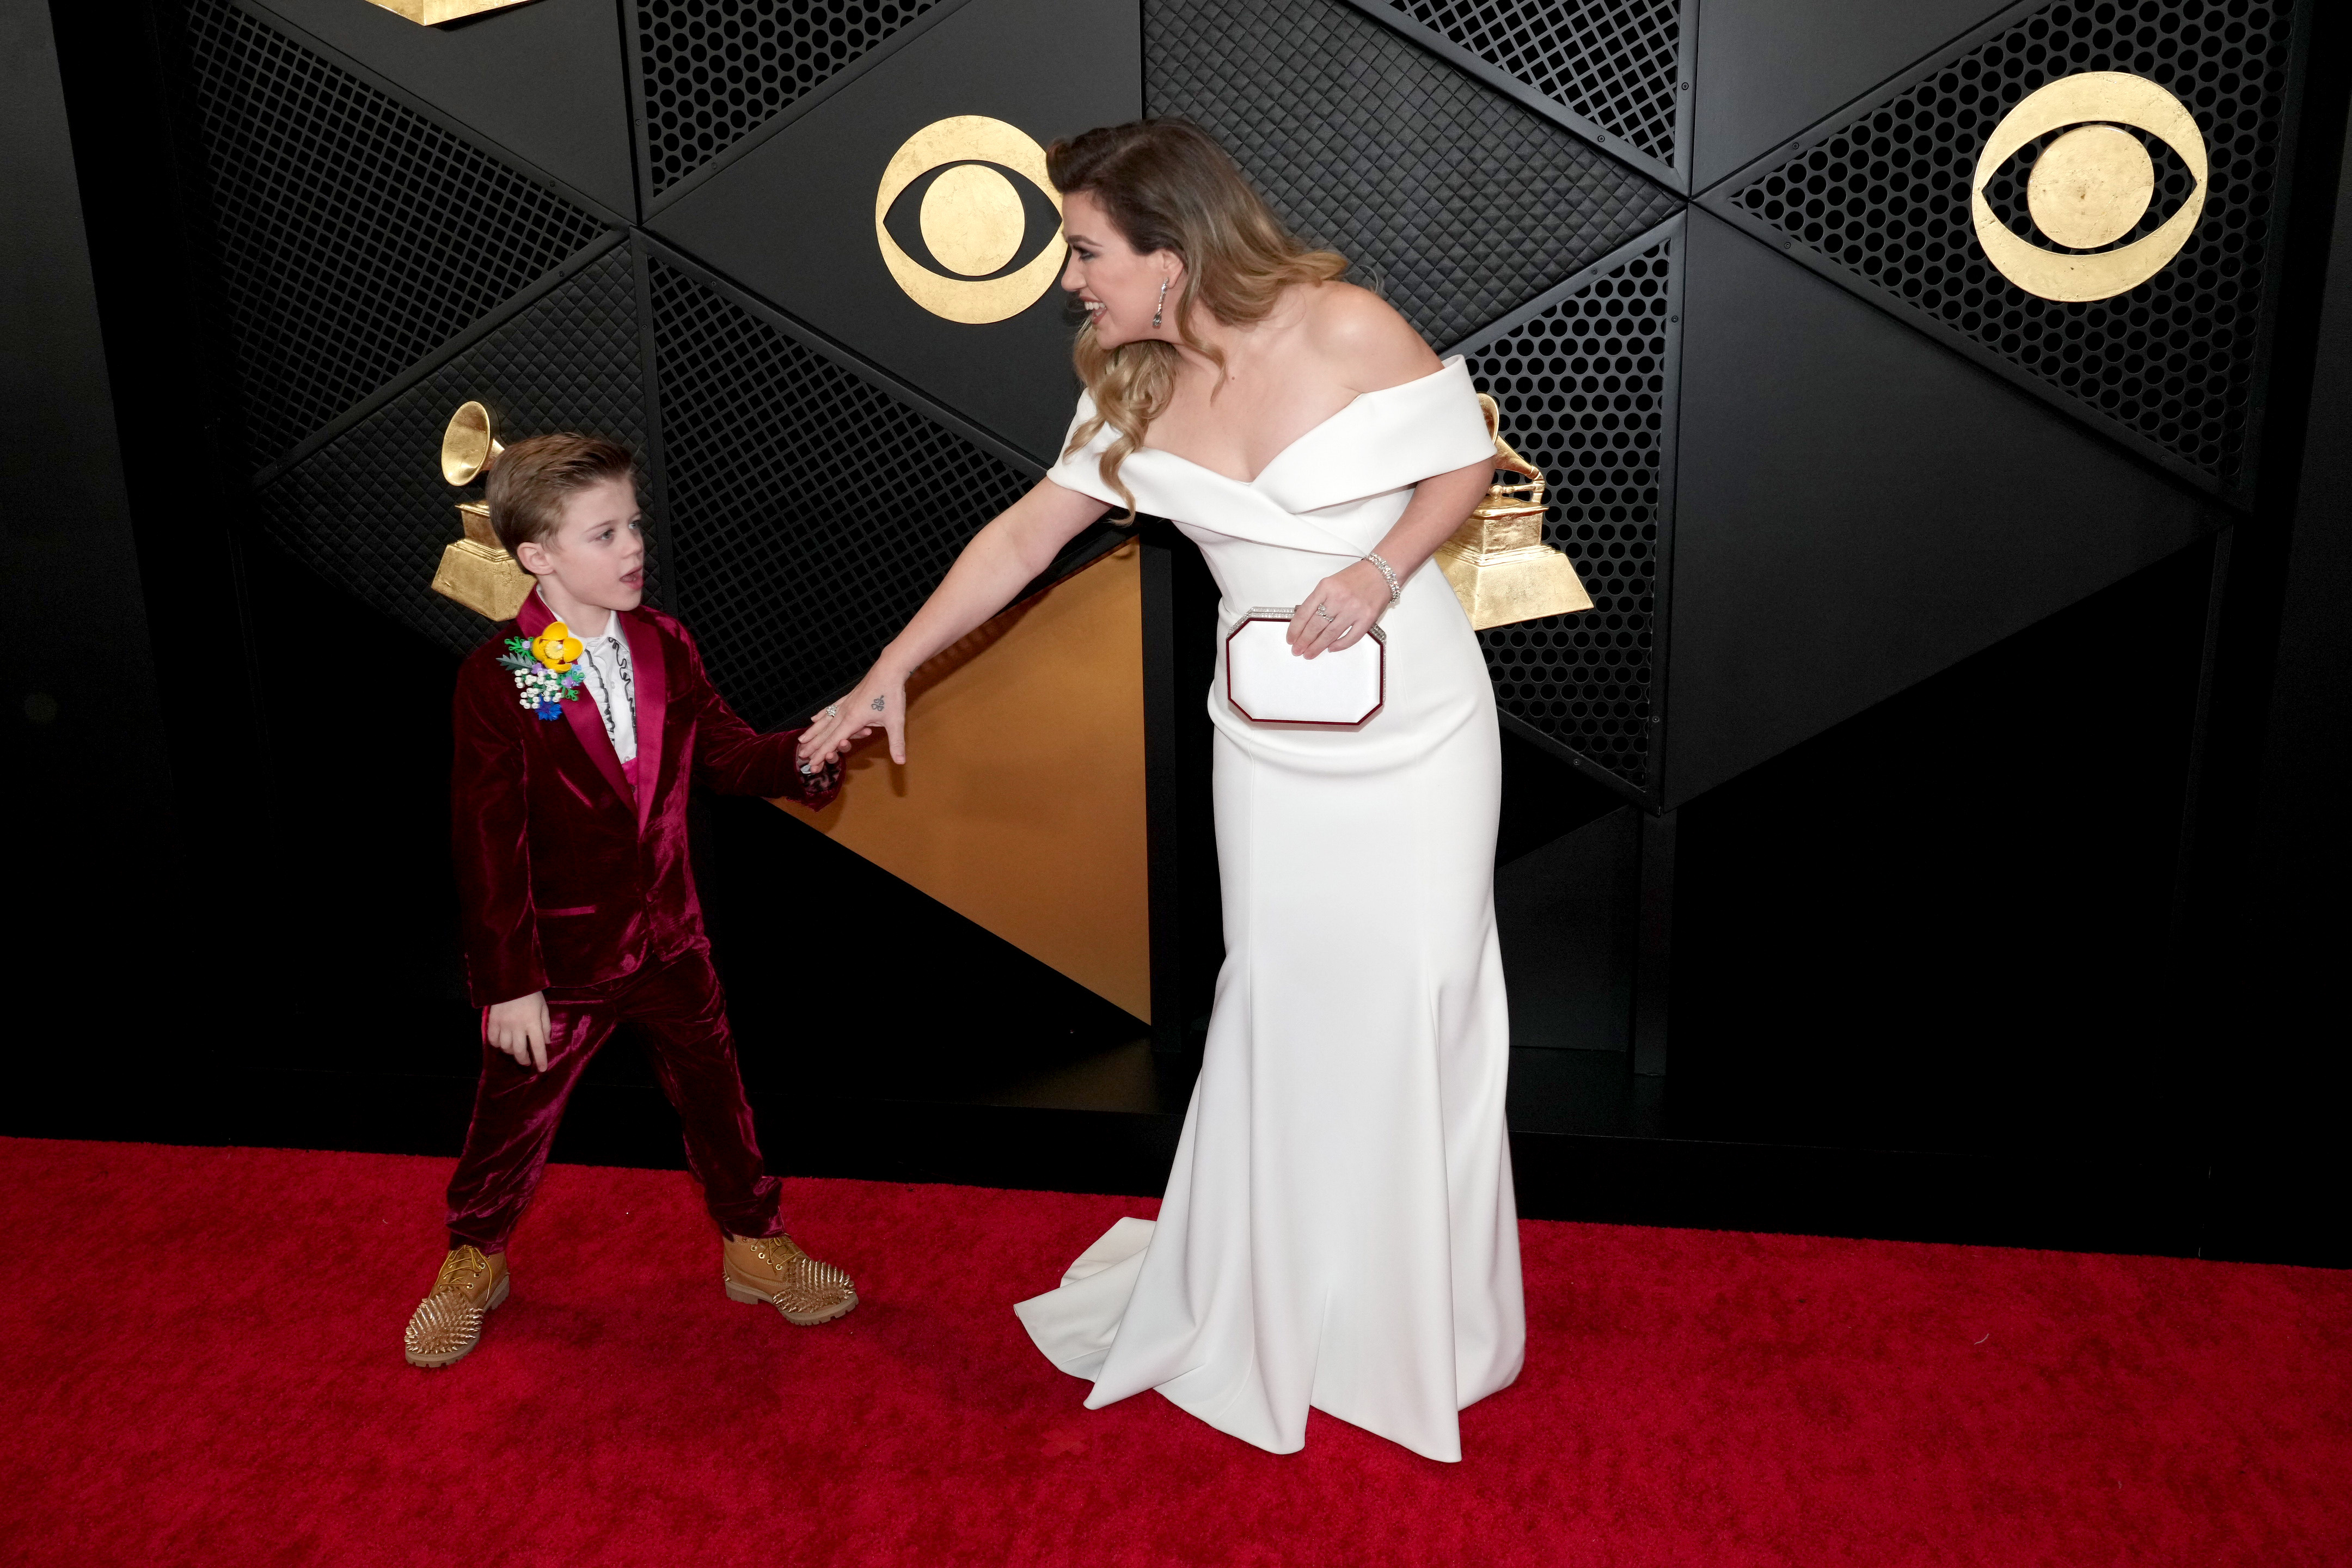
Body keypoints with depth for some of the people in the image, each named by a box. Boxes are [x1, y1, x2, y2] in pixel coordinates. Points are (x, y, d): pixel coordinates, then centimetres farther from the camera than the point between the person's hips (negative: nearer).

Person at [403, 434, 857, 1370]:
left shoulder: (663, 645, -2)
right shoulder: (497, 679, -17)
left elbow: (726, 754, 2)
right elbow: (488, 840, -17)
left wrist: (803, 756, -21)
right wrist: (509, 980, -17)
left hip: (668, 938, 4)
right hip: (561, 954, -4)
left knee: (714, 1092, 15)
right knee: (516, 1112, 13)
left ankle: (755, 1248, 35)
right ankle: (473, 1265, 38)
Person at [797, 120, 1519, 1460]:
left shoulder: (1349, 329, -15)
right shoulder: (1137, 395, 0)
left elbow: (1468, 460, -5)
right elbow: (1025, 536, 5)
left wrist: (1381, 569, -22)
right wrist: (892, 670, 4)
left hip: (1418, 727, -3)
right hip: (1271, 741, 3)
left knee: (1420, 996, 4)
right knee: (1277, 997, 8)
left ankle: (1424, 1322, 24)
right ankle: (1262, 1303, 25)